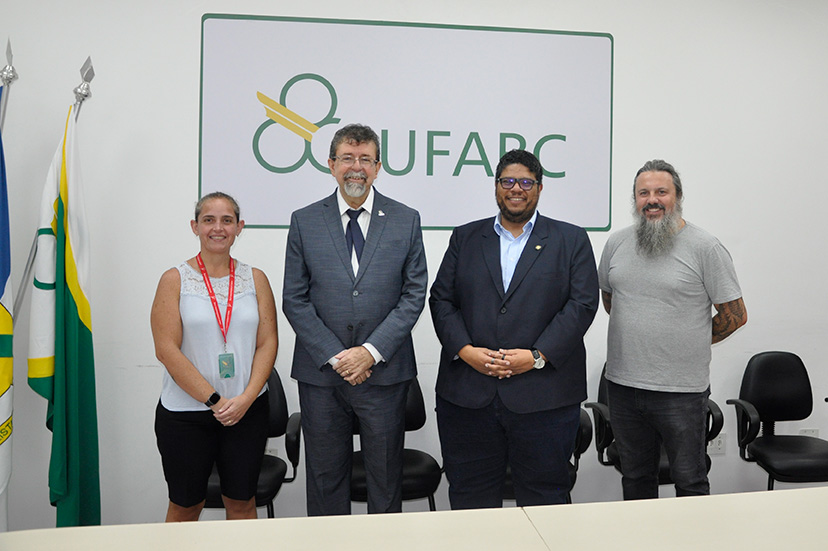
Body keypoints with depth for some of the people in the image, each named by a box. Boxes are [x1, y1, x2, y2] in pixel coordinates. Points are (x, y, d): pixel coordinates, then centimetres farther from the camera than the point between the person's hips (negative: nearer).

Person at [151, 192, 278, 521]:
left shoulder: (255, 279, 6)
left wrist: (246, 398, -12)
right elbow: (167, 349, -9)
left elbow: (268, 343, 1)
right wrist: (213, 400, -14)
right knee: (185, 506, 11)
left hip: (247, 412, 2)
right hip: (185, 413, -2)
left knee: (242, 503, 11)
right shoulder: (175, 280, -1)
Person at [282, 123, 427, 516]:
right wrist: (334, 356, -9)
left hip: (383, 371, 0)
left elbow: (414, 294, -1)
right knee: (324, 476, 12)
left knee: (386, 476, 12)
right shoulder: (304, 221, 3)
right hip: (320, 372, 1)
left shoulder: (406, 220, 3)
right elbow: (294, 300, 0)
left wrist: (371, 351, -11)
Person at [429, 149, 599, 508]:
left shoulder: (572, 241, 8)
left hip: (543, 396, -1)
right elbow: (441, 300, 7)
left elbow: (583, 304, -2)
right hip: (468, 394, 2)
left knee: (544, 498, 9)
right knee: (470, 497, 11)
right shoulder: (465, 238, 13)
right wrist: (464, 350, -9)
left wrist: (537, 357, -12)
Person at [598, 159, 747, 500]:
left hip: (681, 389, -4)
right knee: (635, 478, 18)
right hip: (623, 385, 4)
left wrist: (689, 341, 2)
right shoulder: (617, 244, 6)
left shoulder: (704, 248, -7)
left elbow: (735, 315, -4)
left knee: (690, 481, 9)